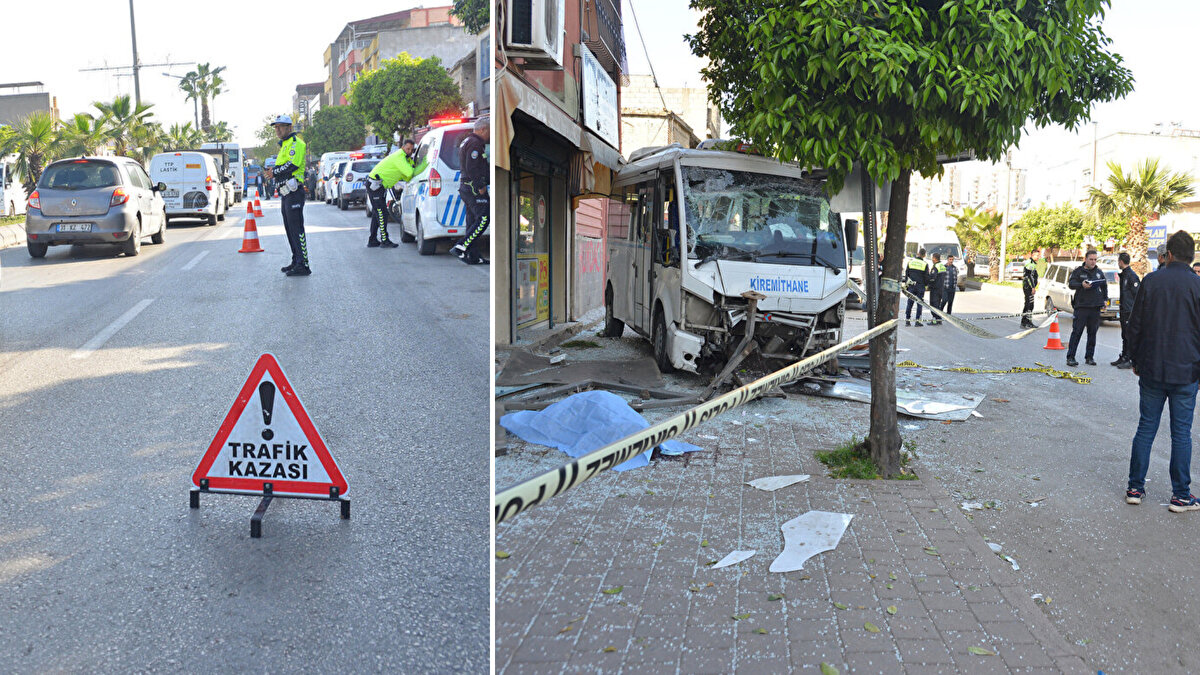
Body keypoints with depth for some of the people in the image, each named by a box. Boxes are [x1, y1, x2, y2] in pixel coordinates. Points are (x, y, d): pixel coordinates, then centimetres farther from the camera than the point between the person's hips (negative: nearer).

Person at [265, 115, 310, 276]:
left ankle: (303, 265, -12)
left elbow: (292, 165, -20)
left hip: (293, 193, -11)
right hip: (286, 194, 11)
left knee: (296, 229, -12)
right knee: (290, 229, 13)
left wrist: (274, 172, -10)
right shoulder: (284, 145, 24)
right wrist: (273, 172, 6)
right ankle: (296, 261, 20)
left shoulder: (295, 143, -8)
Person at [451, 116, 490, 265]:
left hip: (467, 187, 11)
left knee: (473, 222, 9)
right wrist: (481, 187, -17)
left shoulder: (467, 141, 23)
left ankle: (473, 257, 8)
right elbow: (472, 169, -20)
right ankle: (461, 247, -16)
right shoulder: (475, 143, -12)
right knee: (483, 220, -13)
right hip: (473, 187, -11)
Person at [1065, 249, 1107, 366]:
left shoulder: (1099, 272, 14)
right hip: (1081, 306, -4)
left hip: (1095, 307, 4)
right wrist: (1081, 285, -27)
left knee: (1092, 333, 7)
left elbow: (1104, 286, 26)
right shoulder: (1078, 271, 2)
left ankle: (1089, 357, 15)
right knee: (1076, 332, -6)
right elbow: (1071, 284, -9)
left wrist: (1105, 299, 17)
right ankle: (1070, 357, -4)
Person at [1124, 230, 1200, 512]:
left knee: (1146, 428, 9)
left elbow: (1135, 325, 2)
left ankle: (1135, 488, 13)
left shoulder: (1150, 281, -3)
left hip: (1151, 370, 1)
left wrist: (1135, 360, 13)